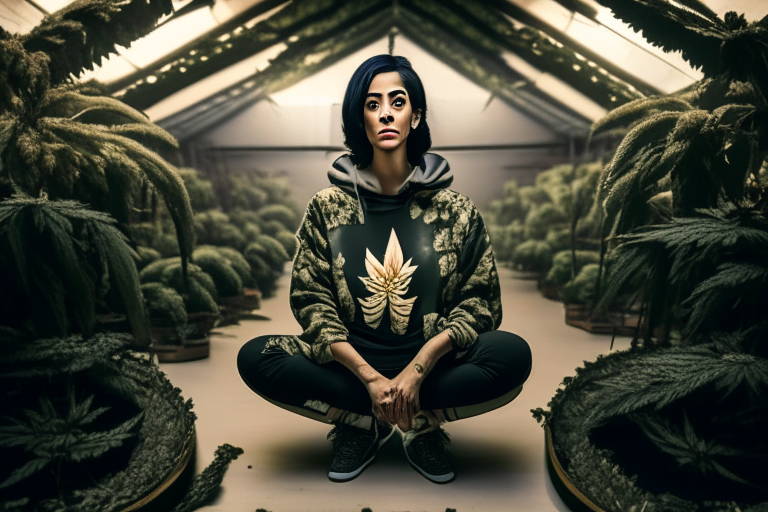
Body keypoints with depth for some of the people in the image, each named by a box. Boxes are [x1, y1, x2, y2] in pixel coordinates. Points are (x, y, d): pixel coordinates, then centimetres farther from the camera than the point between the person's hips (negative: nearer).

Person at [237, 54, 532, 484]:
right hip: (351, 364, 1)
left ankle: (383, 423, -8)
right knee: (254, 359, -23)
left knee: (514, 355, -27)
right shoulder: (328, 207, 0)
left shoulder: (455, 210, -1)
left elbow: (480, 302, -4)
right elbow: (310, 300, -4)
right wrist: (369, 376, -17)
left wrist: (417, 369, -19)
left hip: (431, 363, 0)